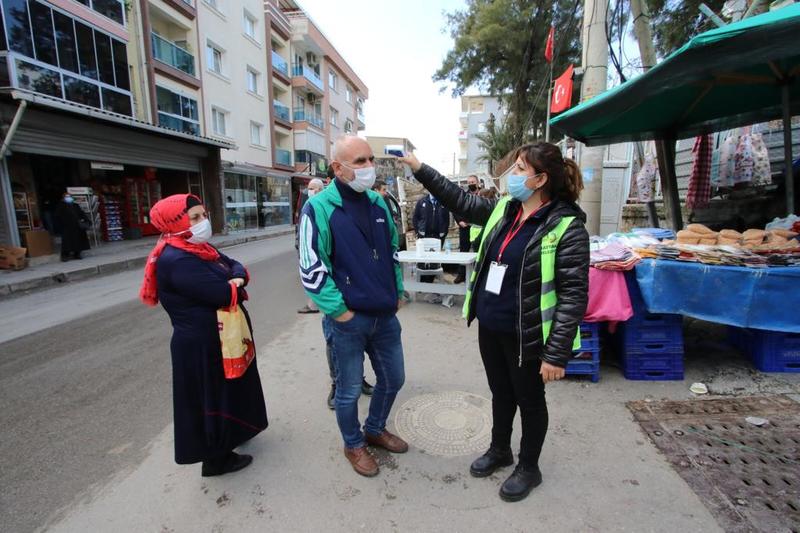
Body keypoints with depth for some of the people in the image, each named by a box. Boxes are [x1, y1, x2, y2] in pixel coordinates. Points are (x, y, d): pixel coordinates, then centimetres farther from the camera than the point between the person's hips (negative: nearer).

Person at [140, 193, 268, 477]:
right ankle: (216, 458, 25)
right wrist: (235, 285, -9)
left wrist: (237, 278, -17)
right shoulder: (176, 260, -26)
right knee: (211, 398, 6)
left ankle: (228, 436, 46)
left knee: (225, 392, 25)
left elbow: (235, 265, 7)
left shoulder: (200, 249, 8)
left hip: (220, 336, 10)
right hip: (203, 345, -10)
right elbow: (222, 294, -32)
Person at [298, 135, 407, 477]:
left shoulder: (378, 203, 6)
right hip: (348, 319, -6)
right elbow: (311, 269, -15)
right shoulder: (319, 207, -12)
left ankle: (375, 430, 46)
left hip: (385, 315, 6)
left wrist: (398, 293, 12)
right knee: (349, 390, 12)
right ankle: (354, 445, 38)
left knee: (393, 379, 20)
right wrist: (339, 311, -15)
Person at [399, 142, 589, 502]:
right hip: (489, 326, 7)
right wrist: (420, 169, 8)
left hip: (524, 335, -6)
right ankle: (499, 450, 48)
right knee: (501, 393, 24)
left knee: (529, 401, 16)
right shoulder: (503, 210, 2)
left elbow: (574, 295, -19)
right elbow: (460, 201, 12)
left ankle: (528, 468, 40)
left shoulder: (566, 227, -18)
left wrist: (557, 353, -20)